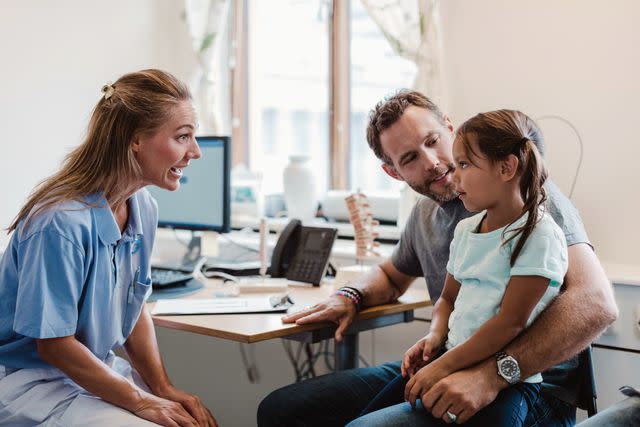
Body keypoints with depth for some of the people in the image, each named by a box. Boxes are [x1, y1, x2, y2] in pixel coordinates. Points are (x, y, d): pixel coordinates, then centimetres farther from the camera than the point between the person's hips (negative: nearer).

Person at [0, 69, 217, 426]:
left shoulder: (144, 208, -2)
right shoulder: (61, 222, -26)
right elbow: (53, 344, -21)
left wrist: (164, 388, -5)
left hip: (99, 369, 7)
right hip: (30, 379, -7)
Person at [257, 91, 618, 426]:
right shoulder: (425, 213, 13)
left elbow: (596, 303, -24)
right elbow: (391, 274, 34)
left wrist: (492, 375, -31)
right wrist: (351, 297, 10)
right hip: (445, 370, 7)